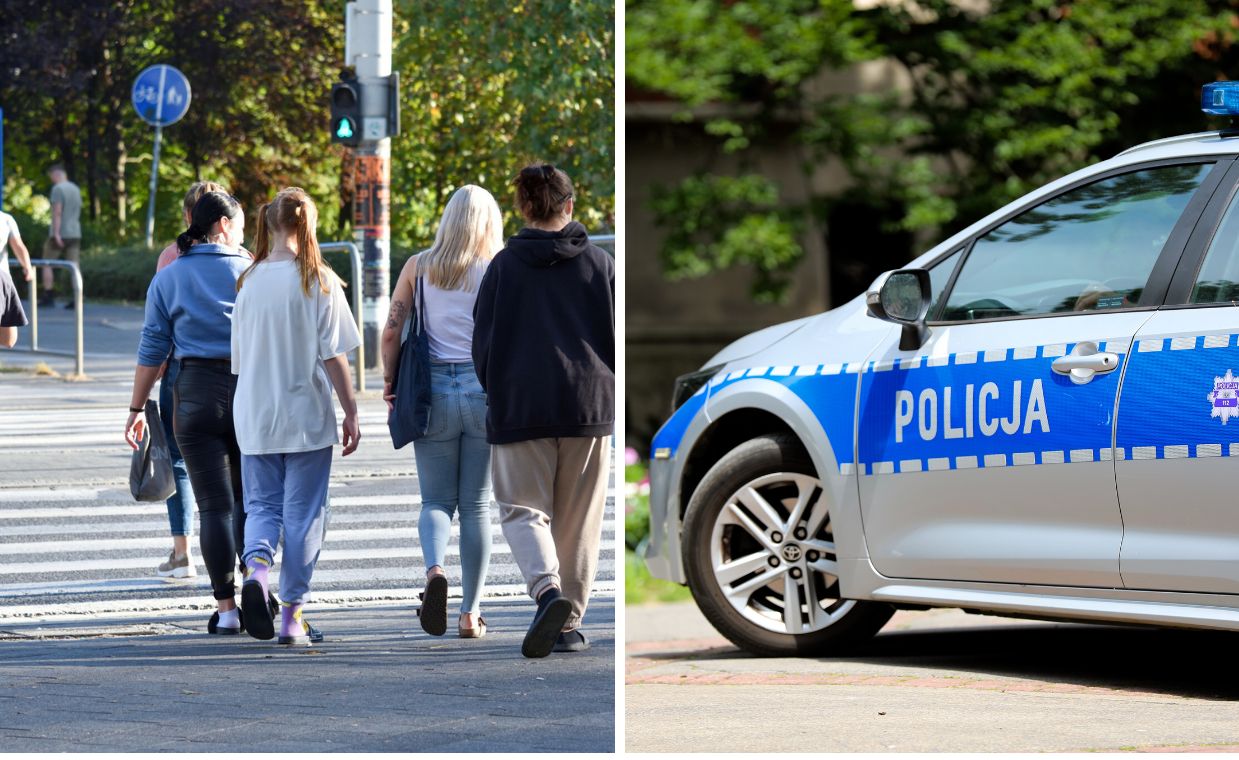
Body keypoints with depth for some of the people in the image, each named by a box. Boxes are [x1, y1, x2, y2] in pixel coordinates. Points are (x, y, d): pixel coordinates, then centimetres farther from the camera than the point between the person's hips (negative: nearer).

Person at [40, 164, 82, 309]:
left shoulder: (57, 189, -10)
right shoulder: (76, 189, 13)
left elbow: (57, 212, -18)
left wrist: (56, 233, -22)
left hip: (59, 235, -6)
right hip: (75, 233, 6)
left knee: (47, 264, 6)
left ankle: (48, 297, 3)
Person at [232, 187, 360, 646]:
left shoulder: (248, 281, 2)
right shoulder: (318, 281, -9)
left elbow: (239, 356, 9)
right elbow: (333, 354, -9)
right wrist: (350, 412, -2)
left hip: (255, 417, 3)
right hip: (308, 417, -3)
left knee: (261, 505, 12)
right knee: (303, 513, 5)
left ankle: (256, 567, -18)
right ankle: (292, 616, 7)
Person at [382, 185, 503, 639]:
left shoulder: (419, 267, 2)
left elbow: (391, 331, -2)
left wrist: (389, 382, 10)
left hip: (433, 390, 1)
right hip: (487, 390, -1)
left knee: (436, 500, 10)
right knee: (476, 505, 9)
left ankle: (434, 569, -21)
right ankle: (470, 615, 10)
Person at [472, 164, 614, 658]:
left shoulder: (504, 266, 1)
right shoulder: (600, 265, 4)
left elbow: (482, 342, 4)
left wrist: (499, 395, 19)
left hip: (520, 408, -1)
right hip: (589, 408, 1)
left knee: (523, 510, 2)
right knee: (578, 520, 9)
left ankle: (548, 589, -25)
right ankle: (569, 623, 10)